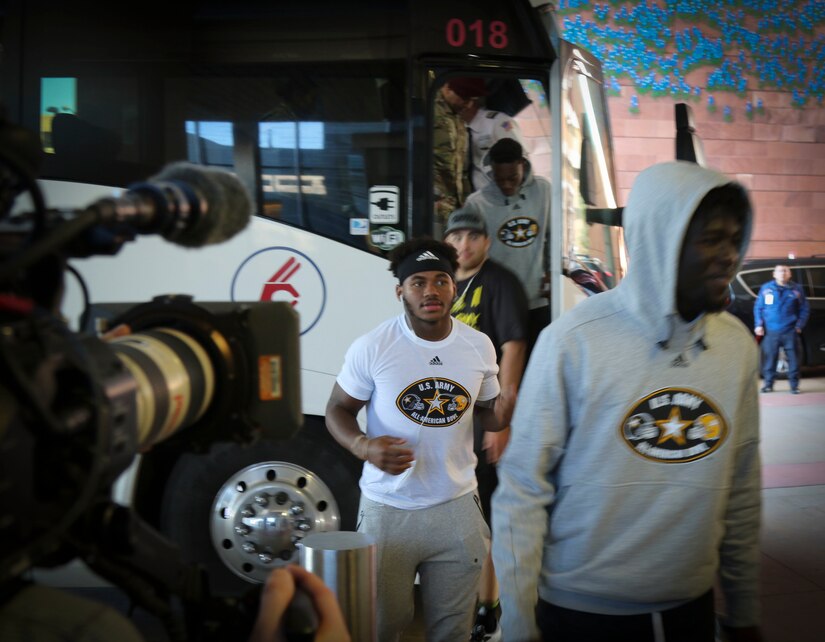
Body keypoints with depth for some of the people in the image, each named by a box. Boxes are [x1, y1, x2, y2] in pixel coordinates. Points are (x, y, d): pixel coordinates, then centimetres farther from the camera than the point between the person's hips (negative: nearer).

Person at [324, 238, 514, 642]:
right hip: (388, 510, -3)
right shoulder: (371, 348, -13)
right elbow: (338, 410, -4)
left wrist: (506, 407, -15)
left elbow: (487, 414, 9)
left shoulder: (479, 346, -2)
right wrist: (363, 446, -26)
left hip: (457, 507, 3)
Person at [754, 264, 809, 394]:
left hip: (789, 331, 0)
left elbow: (804, 309, 8)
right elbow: (758, 307, 8)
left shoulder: (797, 289, 5)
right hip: (770, 331, 0)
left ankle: (794, 385, 8)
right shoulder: (766, 288, 6)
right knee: (769, 358, 3)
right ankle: (768, 384, 14)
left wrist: (799, 325, -2)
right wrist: (758, 324, -1)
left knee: (793, 358, -1)